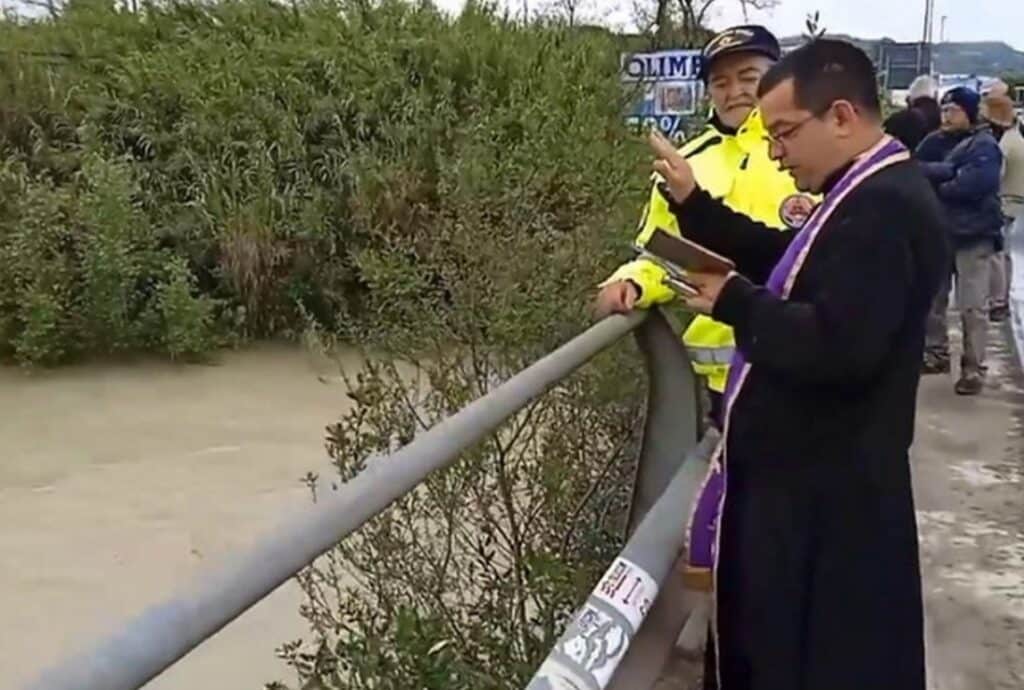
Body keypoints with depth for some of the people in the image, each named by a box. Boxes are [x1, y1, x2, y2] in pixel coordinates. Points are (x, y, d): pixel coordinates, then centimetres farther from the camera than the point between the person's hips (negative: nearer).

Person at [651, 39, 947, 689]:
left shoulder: (884, 207, -24)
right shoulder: (869, 194, 11)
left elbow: (838, 347, -33)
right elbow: (780, 263, 16)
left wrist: (736, 303, -19)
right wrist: (693, 202, 7)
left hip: (823, 493, -10)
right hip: (802, 473, 10)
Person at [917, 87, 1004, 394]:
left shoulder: (984, 145, -7)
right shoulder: (936, 142, 11)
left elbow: (971, 185, -22)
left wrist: (935, 185, -11)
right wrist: (948, 171, -16)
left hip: (973, 235, -6)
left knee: (973, 306, -4)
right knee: (932, 298, 12)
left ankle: (974, 368, 2)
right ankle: (936, 353, 27)